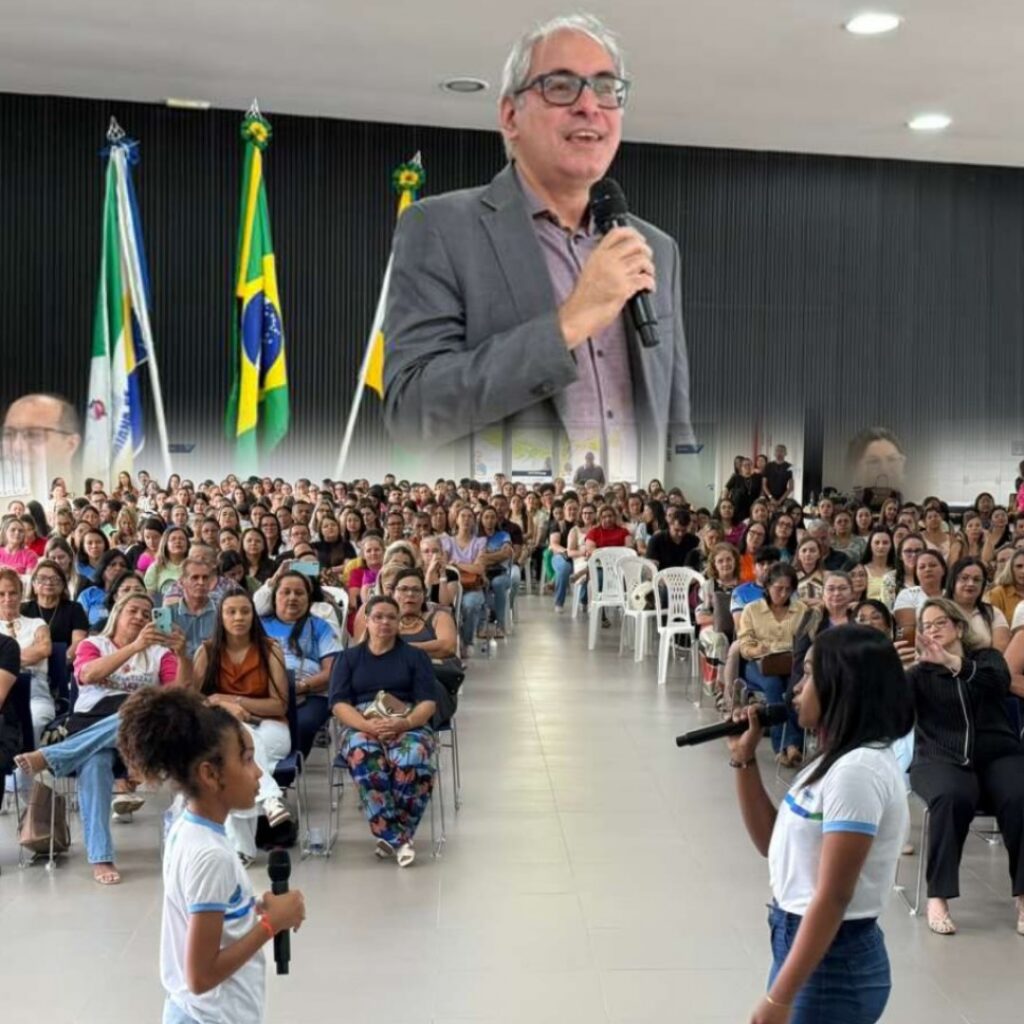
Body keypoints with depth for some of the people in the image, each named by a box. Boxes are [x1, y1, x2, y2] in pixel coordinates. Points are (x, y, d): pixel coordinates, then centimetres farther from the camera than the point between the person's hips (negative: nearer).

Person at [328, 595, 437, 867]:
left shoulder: (415, 656, 17)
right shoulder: (349, 658, 19)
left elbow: (428, 702, 5)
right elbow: (338, 704, 5)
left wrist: (405, 723, -17)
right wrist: (368, 725, -15)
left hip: (409, 724, 0)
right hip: (361, 726, 0)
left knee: (412, 760, -37)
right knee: (364, 758, -37)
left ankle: (389, 836, -26)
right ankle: (399, 838, -37)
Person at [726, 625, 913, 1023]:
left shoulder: (858, 770, -22)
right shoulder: (839, 761, 9)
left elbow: (833, 897, -23)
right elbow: (772, 843, 13)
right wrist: (744, 758, 4)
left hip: (832, 962, -9)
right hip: (803, 944, 9)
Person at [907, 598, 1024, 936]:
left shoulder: (987, 657, 13)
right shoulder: (921, 672, 13)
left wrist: (953, 661, -29)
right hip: (942, 758, -1)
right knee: (953, 798, -34)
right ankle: (938, 896, -28)